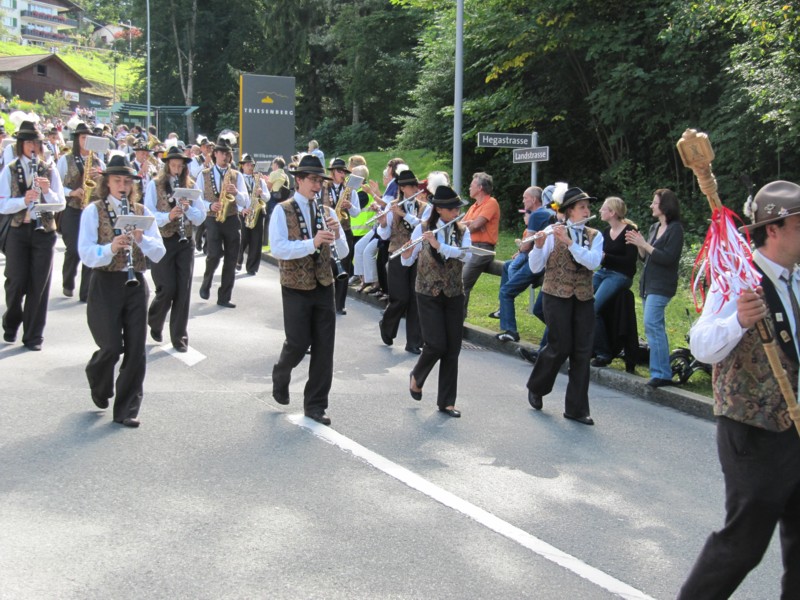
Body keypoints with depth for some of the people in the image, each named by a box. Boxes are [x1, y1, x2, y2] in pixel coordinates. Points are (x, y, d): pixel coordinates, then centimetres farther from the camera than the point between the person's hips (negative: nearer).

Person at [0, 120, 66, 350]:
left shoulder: (50, 170, 5)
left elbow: (61, 204, 2)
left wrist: (47, 191, -16)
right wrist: (24, 200, -21)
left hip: (44, 231, 1)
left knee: (39, 285, 2)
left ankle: (34, 335, 12)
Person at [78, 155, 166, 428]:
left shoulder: (142, 212, 8)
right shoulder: (93, 211, -2)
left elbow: (159, 253, 2)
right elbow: (86, 255, -13)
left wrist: (141, 239, -17)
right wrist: (111, 248, -30)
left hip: (135, 284, 3)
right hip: (105, 285, -3)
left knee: (136, 350, 0)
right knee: (112, 347, -7)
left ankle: (126, 410, 11)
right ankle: (99, 383, 28)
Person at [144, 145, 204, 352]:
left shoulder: (190, 186, 8)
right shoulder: (154, 185, -2)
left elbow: (201, 217, 5)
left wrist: (187, 208, -14)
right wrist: (168, 216, -27)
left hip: (185, 242, 3)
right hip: (162, 242, -3)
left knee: (183, 291, 0)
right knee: (167, 289, -6)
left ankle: (179, 337, 9)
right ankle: (154, 323, 23)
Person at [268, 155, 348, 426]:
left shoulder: (326, 212, 8)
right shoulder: (282, 211, -6)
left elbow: (343, 252, 6)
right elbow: (277, 248, -19)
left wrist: (336, 235, -15)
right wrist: (312, 243, -29)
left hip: (324, 287, 4)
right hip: (296, 289, -4)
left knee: (324, 347, 3)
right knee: (298, 343, -1)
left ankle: (315, 405, 14)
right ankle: (280, 377, 33)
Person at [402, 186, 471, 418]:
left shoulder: (462, 231, 2)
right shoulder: (422, 229, -4)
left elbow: (466, 255, -17)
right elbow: (407, 262, -5)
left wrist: (439, 245, -28)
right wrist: (406, 251, -27)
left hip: (454, 295, 3)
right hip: (428, 295, -3)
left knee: (453, 349, 2)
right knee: (436, 345, -11)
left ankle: (446, 401, 12)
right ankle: (416, 376, 20)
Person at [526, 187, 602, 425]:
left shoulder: (594, 236, 6)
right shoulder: (553, 232, -3)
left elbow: (593, 262, -13)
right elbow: (535, 268, -5)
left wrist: (568, 241, -21)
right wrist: (538, 245, -22)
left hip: (583, 298, 4)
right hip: (556, 296, -4)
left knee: (582, 352, 1)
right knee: (560, 347, -5)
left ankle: (576, 408, 10)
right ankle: (536, 387, 24)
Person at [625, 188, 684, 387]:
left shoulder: (675, 229, -8)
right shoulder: (654, 228, 16)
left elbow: (668, 258, -17)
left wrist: (645, 244, -16)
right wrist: (638, 245, 1)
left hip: (661, 285, -9)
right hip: (648, 283, 9)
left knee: (652, 324, -17)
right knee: (656, 327, 10)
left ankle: (660, 373, -15)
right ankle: (663, 372, 15)